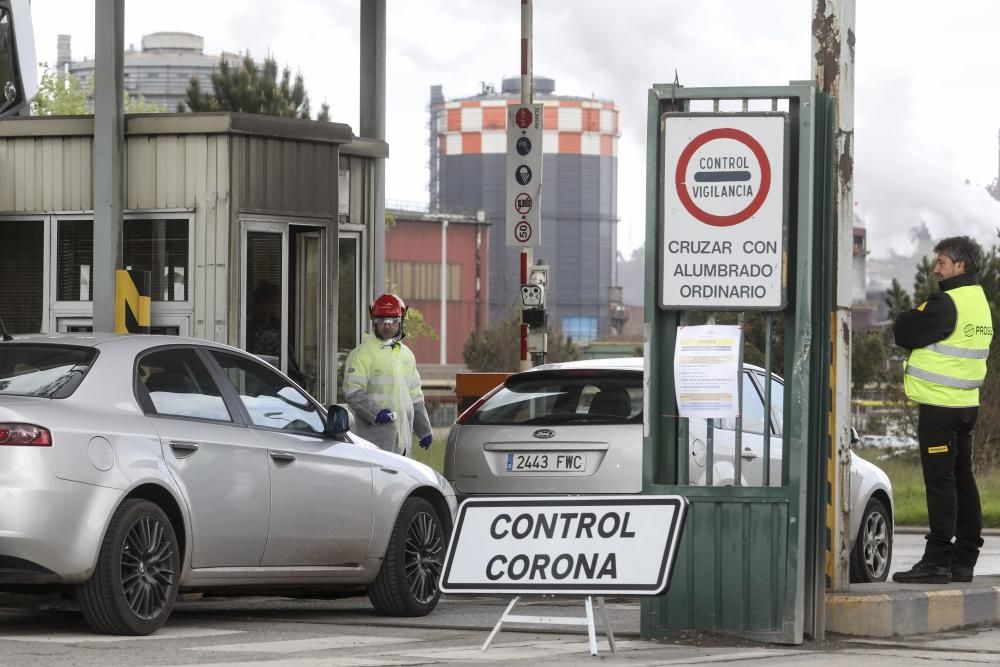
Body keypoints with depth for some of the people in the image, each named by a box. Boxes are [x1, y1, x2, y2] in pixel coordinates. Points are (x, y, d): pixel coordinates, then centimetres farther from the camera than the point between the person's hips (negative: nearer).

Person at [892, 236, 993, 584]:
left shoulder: (947, 304, -16)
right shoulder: (980, 302, 15)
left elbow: (904, 333, -16)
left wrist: (907, 317, 4)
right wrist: (917, 321, 7)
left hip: (940, 406, -9)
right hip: (967, 403, 9)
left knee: (940, 481, -8)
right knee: (962, 481, 11)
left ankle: (937, 559, -9)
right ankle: (964, 560, 14)